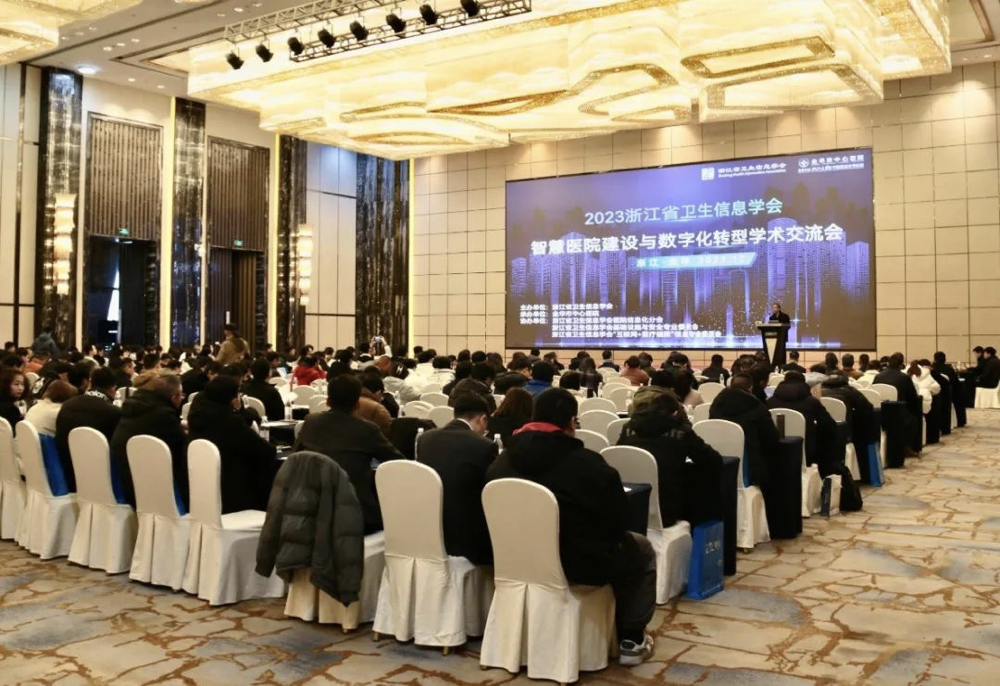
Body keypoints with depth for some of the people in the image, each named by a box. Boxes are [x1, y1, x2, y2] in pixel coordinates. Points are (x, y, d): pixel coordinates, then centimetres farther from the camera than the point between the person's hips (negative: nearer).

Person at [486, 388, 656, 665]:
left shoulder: (502, 460, -3)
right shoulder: (588, 463, -20)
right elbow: (619, 520, -10)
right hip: (581, 563, -6)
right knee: (642, 551, 23)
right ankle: (631, 641, 24)